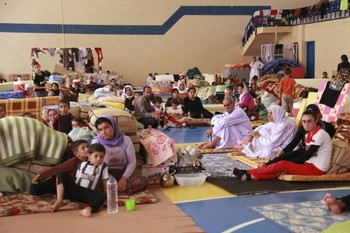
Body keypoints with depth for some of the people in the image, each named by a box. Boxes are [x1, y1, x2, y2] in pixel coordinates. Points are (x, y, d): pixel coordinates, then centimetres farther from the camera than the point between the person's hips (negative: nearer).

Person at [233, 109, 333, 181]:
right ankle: (251, 176, -17)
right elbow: (302, 151, 8)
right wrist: (282, 153, -3)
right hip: (310, 164, 8)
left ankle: (248, 173, -12)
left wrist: (288, 162, -12)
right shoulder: (309, 133, 11)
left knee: (283, 165, -17)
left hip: (317, 168, -8)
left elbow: (307, 155, -17)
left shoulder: (320, 134, -17)